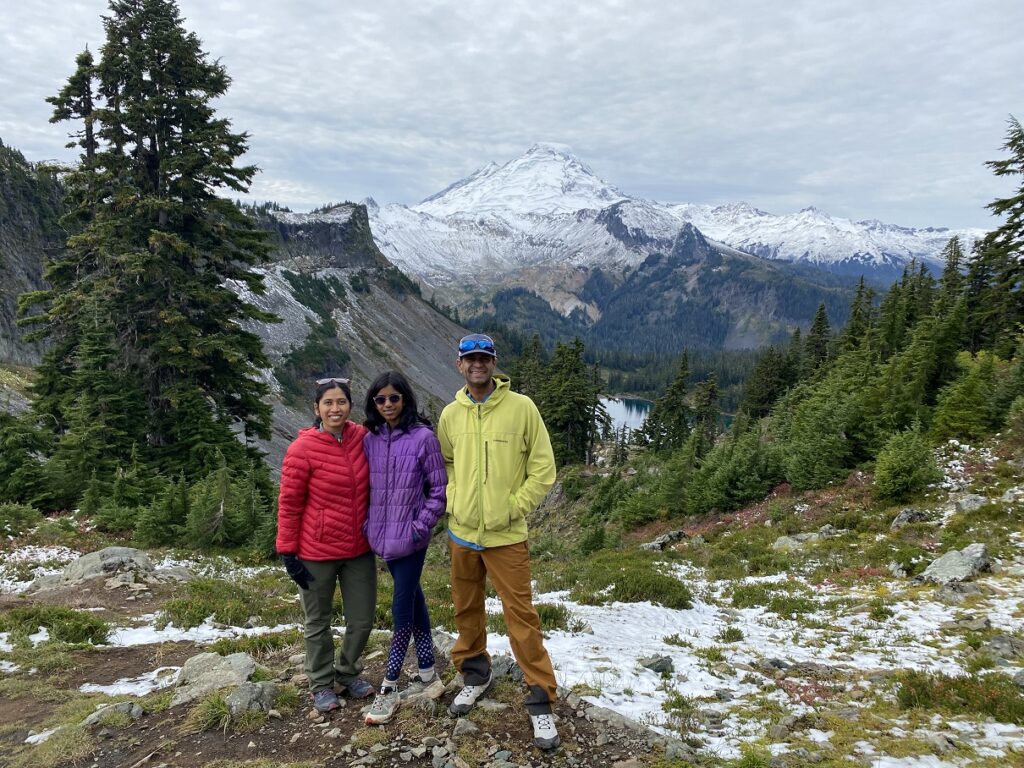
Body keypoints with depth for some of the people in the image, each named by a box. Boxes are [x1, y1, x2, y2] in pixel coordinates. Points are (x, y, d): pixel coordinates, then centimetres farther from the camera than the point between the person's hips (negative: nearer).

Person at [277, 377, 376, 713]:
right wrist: (288, 552, -9)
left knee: (362, 621, 13)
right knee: (318, 622, 15)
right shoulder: (303, 449, -16)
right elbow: (288, 505, -10)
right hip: (317, 553, -4)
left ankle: (348, 672, 39)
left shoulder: (362, 437, -5)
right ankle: (321, 684, 36)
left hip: (359, 550, 4)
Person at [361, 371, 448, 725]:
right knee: (413, 600, 16)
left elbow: (439, 489, -8)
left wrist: (421, 526, -12)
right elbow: (367, 487, 13)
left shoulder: (423, 437, -11)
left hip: (410, 538, -5)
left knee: (402, 610, 0)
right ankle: (428, 675, 28)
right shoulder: (370, 440, 4)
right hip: (383, 536, 5)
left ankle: (389, 689, 12)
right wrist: (368, 523, 4)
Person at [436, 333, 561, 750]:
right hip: (461, 532, 4)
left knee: (521, 615, 0)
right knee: (466, 609, 18)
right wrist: (453, 501, 3)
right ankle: (475, 674, 40)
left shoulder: (521, 407, -9)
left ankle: (541, 700, 14)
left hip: (506, 535, -4)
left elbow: (543, 469, -6)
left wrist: (513, 507, -10)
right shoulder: (450, 414, 3)